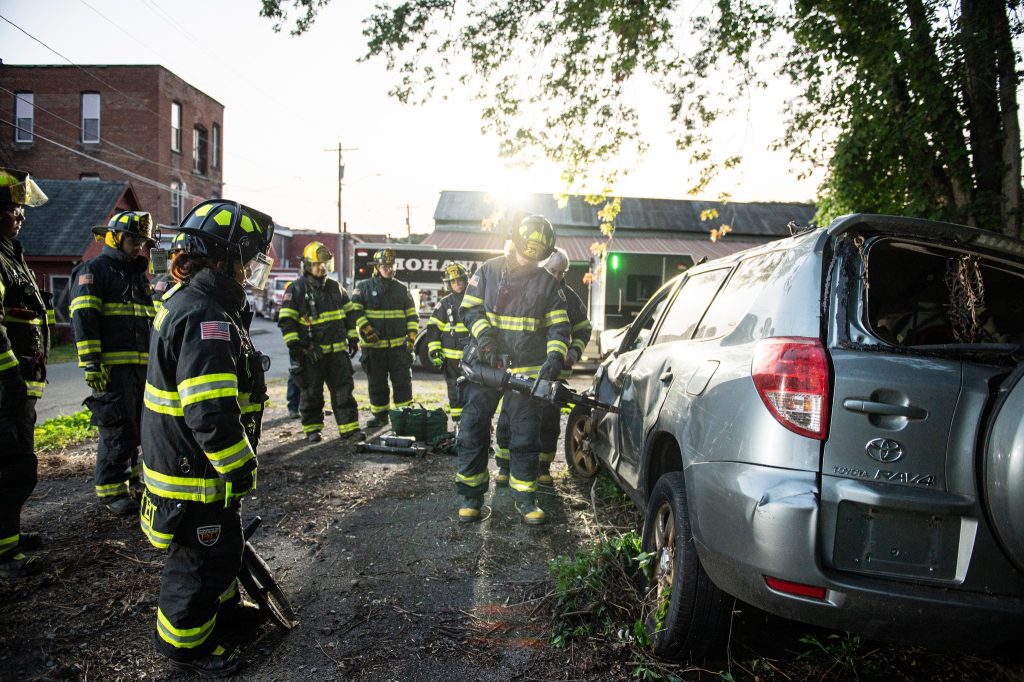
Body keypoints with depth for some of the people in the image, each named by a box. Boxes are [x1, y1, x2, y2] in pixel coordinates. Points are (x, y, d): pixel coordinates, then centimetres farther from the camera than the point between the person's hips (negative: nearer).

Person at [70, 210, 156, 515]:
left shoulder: (139, 275, 21)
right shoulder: (94, 270, -4)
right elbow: (83, 319, -13)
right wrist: (92, 363, -19)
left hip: (142, 366, 8)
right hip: (112, 367, -8)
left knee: (138, 427, 13)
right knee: (117, 429, -6)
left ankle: (131, 476, 26)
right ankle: (111, 490, 4)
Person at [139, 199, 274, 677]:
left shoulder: (189, 303, 8)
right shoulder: (206, 319, -28)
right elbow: (212, 414, -34)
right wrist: (241, 470, -20)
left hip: (188, 461, 10)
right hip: (195, 475, -10)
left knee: (222, 547, 27)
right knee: (203, 559, 9)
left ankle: (222, 610, 48)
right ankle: (185, 643, 30)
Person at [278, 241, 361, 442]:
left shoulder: (336, 288, 11)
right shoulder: (296, 290, -5)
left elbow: (350, 313, 19)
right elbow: (286, 321, -7)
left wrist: (353, 338, 14)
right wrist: (293, 345, -14)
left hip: (337, 351, 4)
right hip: (311, 353, -4)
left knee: (343, 391, 3)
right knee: (311, 393, 6)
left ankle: (349, 428, 7)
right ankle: (312, 429, 18)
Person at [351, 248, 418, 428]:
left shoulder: (401, 289, 10)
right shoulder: (364, 287, 3)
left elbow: (412, 315, 12)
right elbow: (355, 311, -4)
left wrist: (411, 337, 2)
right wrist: (366, 329, -17)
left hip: (399, 345, 1)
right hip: (373, 346, -1)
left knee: (403, 382, 1)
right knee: (376, 384, 8)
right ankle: (380, 415, 19)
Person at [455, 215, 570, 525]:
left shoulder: (548, 283, 6)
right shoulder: (489, 271, 4)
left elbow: (559, 326, 4)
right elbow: (470, 308, 7)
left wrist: (555, 356, -14)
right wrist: (483, 333, -13)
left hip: (526, 370, 0)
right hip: (485, 365, 0)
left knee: (525, 436, 3)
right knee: (472, 430, 1)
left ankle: (525, 495, 16)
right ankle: (471, 494, 13)